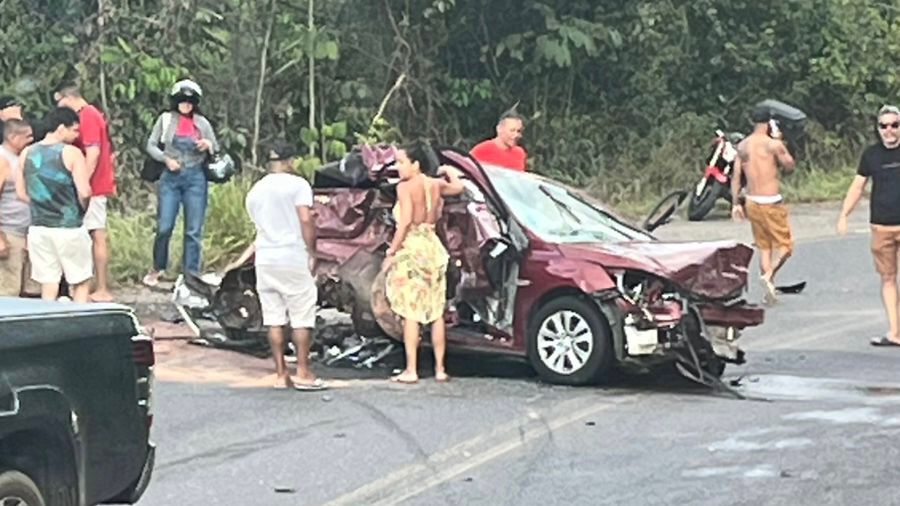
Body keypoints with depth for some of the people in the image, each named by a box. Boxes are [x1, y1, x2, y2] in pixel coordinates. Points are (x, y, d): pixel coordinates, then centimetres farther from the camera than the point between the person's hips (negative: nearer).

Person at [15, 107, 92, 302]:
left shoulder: (26, 154, 4)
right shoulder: (71, 153, -12)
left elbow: (22, 193, 9)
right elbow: (84, 192, -16)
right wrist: (81, 209, 4)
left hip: (39, 229, 5)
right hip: (69, 228, -5)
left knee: (48, 286, 10)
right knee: (81, 282, 9)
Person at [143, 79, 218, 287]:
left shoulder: (202, 123, 7)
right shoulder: (166, 119, 4)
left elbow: (217, 150, 14)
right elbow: (151, 145, 6)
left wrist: (208, 145, -9)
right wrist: (166, 159, -11)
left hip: (195, 178, 1)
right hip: (171, 177, -1)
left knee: (193, 230, 1)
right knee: (164, 227, -1)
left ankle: (191, 274, 7)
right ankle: (157, 269, 18)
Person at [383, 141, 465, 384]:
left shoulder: (406, 187, -11)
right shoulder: (436, 185, 8)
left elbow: (405, 222, -20)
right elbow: (458, 187, 27)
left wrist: (391, 251, -15)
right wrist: (449, 171, 42)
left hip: (411, 249, -6)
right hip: (433, 248, 6)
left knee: (411, 313, -4)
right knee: (436, 311, 10)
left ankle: (411, 370, -5)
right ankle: (440, 368, 11)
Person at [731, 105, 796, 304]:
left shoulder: (742, 146, 6)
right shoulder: (773, 144, -12)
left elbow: (736, 176, 8)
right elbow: (789, 166, 1)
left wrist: (735, 203, 13)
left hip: (752, 202, 6)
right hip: (771, 201, -6)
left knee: (764, 247, 14)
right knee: (785, 245, 4)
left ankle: (769, 291, 13)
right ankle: (769, 275, -21)